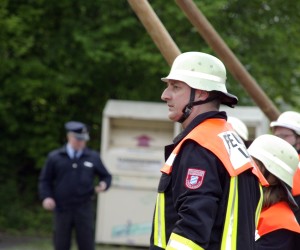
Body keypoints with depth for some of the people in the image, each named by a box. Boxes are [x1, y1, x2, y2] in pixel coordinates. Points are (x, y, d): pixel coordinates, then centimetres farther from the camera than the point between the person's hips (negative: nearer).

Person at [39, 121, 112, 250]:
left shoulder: (93, 157, 8)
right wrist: (46, 197, -8)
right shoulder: (55, 157, 5)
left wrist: (104, 184, -7)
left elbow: (106, 176, 16)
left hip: (84, 209, 0)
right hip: (62, 209, 0)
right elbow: (44, 180, 8)